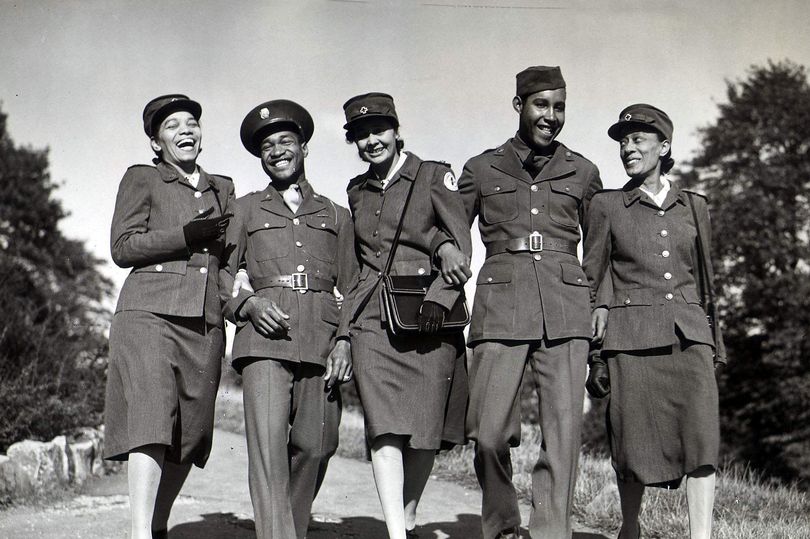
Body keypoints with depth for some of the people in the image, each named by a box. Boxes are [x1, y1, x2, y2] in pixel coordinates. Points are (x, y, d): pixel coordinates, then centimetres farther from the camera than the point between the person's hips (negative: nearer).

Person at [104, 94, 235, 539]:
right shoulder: (141, 179, 10)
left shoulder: (222, 188, 22)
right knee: (151, 418, -18)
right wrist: (187, 235, -10)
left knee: (192, 430, 3)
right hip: (150, 313, -4)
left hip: (205, 321, 5)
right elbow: (122, 247, 0)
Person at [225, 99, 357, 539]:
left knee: (314, 447, -2)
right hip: (264, 337, -1)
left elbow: (352, 287, 17)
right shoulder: (245, 210, 20)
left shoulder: (337, 216, 22)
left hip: (322, 339, 1)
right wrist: (249, 304, -5)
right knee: (267, 445, -16)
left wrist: (345, 340, 1)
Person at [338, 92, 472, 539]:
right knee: (384, 427, -11)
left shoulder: (434, 176, 5)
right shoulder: (357, 190, 16)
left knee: (425, 430, 3)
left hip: (430, 318, -2)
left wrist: (439, 297, -17)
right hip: (373, 319, 2)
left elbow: (462, 246, -1)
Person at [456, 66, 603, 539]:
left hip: (566, 310, 1)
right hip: (500, 308, -1)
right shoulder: (482, 169, 13)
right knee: (490, 433, -7)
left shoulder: (582, 172, 16)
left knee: (564, 430, -6)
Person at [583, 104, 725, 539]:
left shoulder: (693, 206, 13)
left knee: (701, 433, -11)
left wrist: (715, 341, 16)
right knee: (633, 438, 0)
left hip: (688, 332, 2)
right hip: (631, 335, -2)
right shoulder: (606, 206, 6)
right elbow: (592, 277, 7)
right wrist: (594, 347, 1)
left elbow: (704, 278, 19)